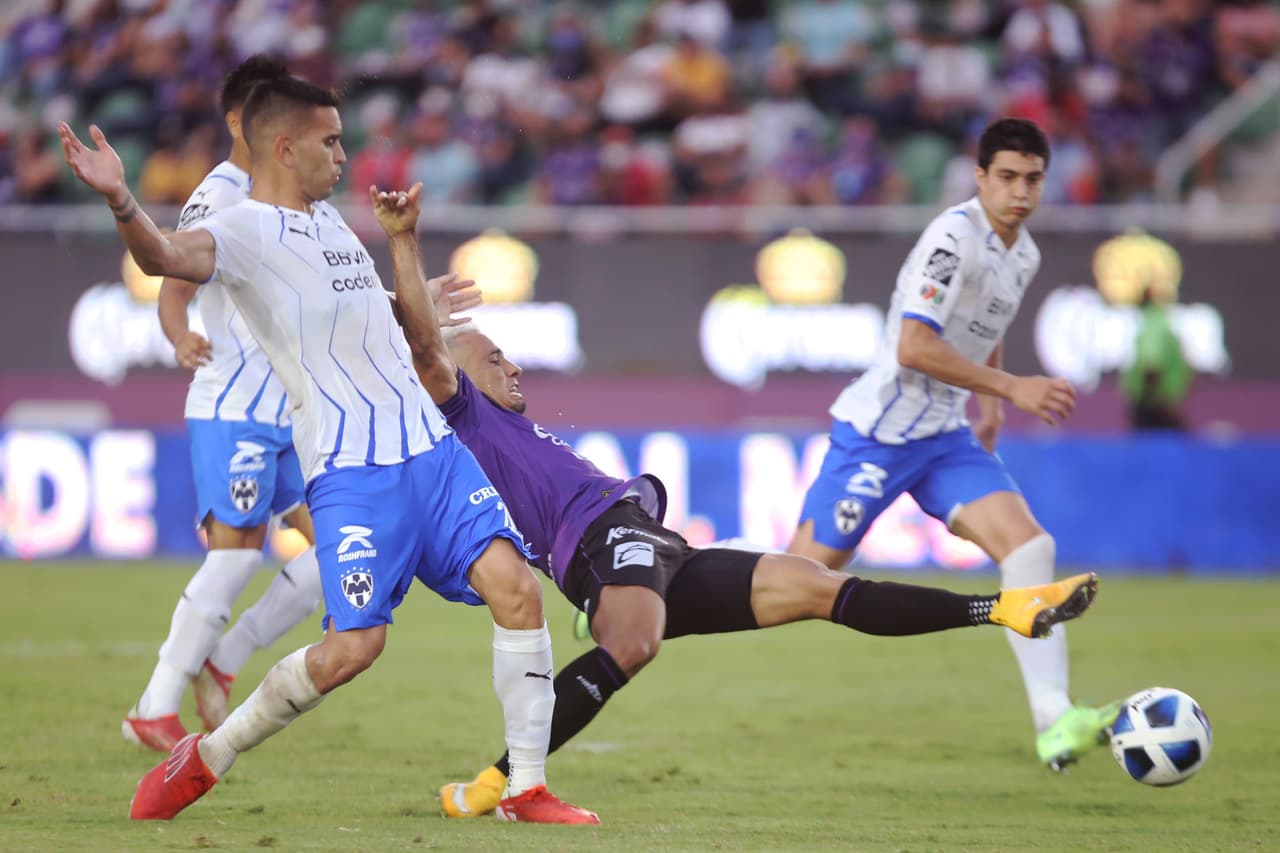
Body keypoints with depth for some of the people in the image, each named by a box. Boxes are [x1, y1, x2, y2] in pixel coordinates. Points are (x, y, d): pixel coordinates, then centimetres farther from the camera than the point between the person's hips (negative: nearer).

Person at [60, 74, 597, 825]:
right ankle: (204, 760, 8)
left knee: (516, 587, -9)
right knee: (354, 644, -14)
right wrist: (121, 202, -49)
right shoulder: (246, 230, -5)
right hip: (351, 470, -7)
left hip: (431, 446, 7)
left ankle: (529, 790, -2)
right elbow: (168, 257, -30)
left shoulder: (330, 220, 21)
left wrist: (404, 235, 30)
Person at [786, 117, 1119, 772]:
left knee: (1029, 547, -13)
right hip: (880, 430, -8)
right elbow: (913, 347, -25)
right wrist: (1009, 389, -22)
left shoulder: (1023, 255, 11)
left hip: (945, 436, 8)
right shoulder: (955, 236, -17)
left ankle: (1054, 724, -21)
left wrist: (988, 406, 23)